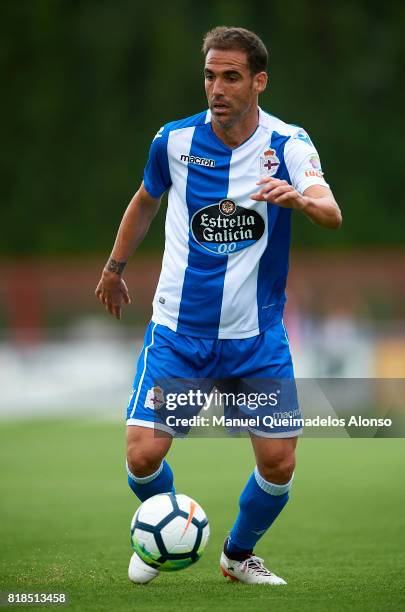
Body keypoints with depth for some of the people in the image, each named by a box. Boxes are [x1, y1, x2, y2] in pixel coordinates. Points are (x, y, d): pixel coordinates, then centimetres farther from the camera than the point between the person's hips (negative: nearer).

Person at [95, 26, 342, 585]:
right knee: (143, 455, -12)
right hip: (178, 329, 0)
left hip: (258, 335, 0)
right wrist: (115, 268, 26)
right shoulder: (174, 140, -5)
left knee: (280, 462, -4)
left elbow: (331, 214, -27)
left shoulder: (289, 145, -10)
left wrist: (299, 198, -49)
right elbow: (145, 202, 16)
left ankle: (239, 554, 26)